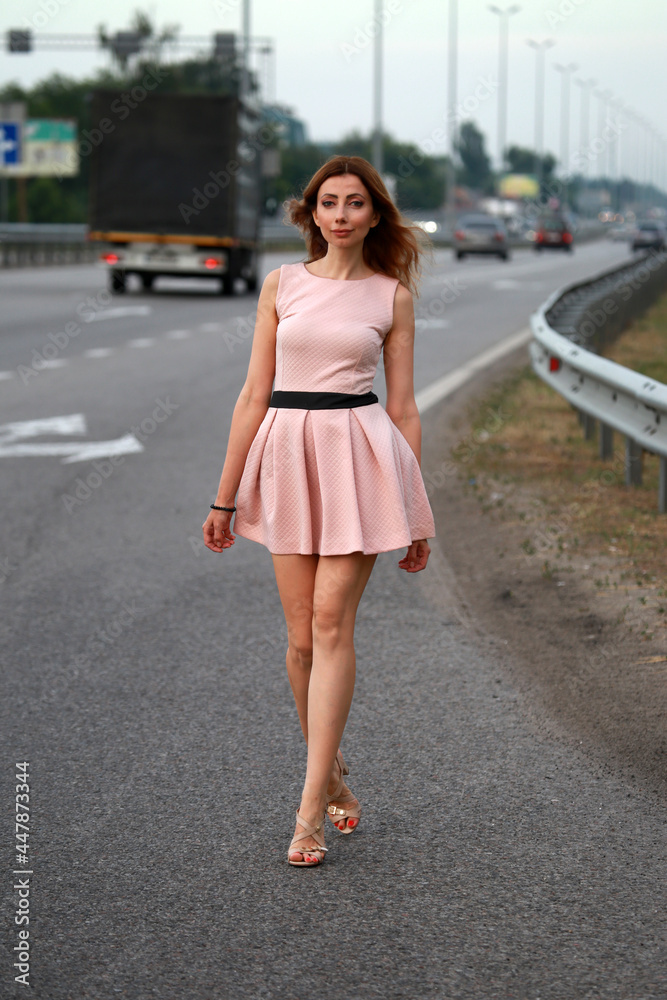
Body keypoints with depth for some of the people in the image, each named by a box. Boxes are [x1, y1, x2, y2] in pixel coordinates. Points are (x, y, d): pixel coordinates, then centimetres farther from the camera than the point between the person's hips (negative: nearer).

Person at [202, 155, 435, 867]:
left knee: (331, 620, -11)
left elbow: (404, 409, 6)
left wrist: (415, 518, 5)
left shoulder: (391, 295, 4)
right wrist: (225, 496, 6)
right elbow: (254, 394, 8)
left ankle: (311, 807, -10)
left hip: (360, 455, -2)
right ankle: (333, 779, 22)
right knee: (302, 635, 3)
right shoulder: (282, 284, 8)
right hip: (288, 457, 2)